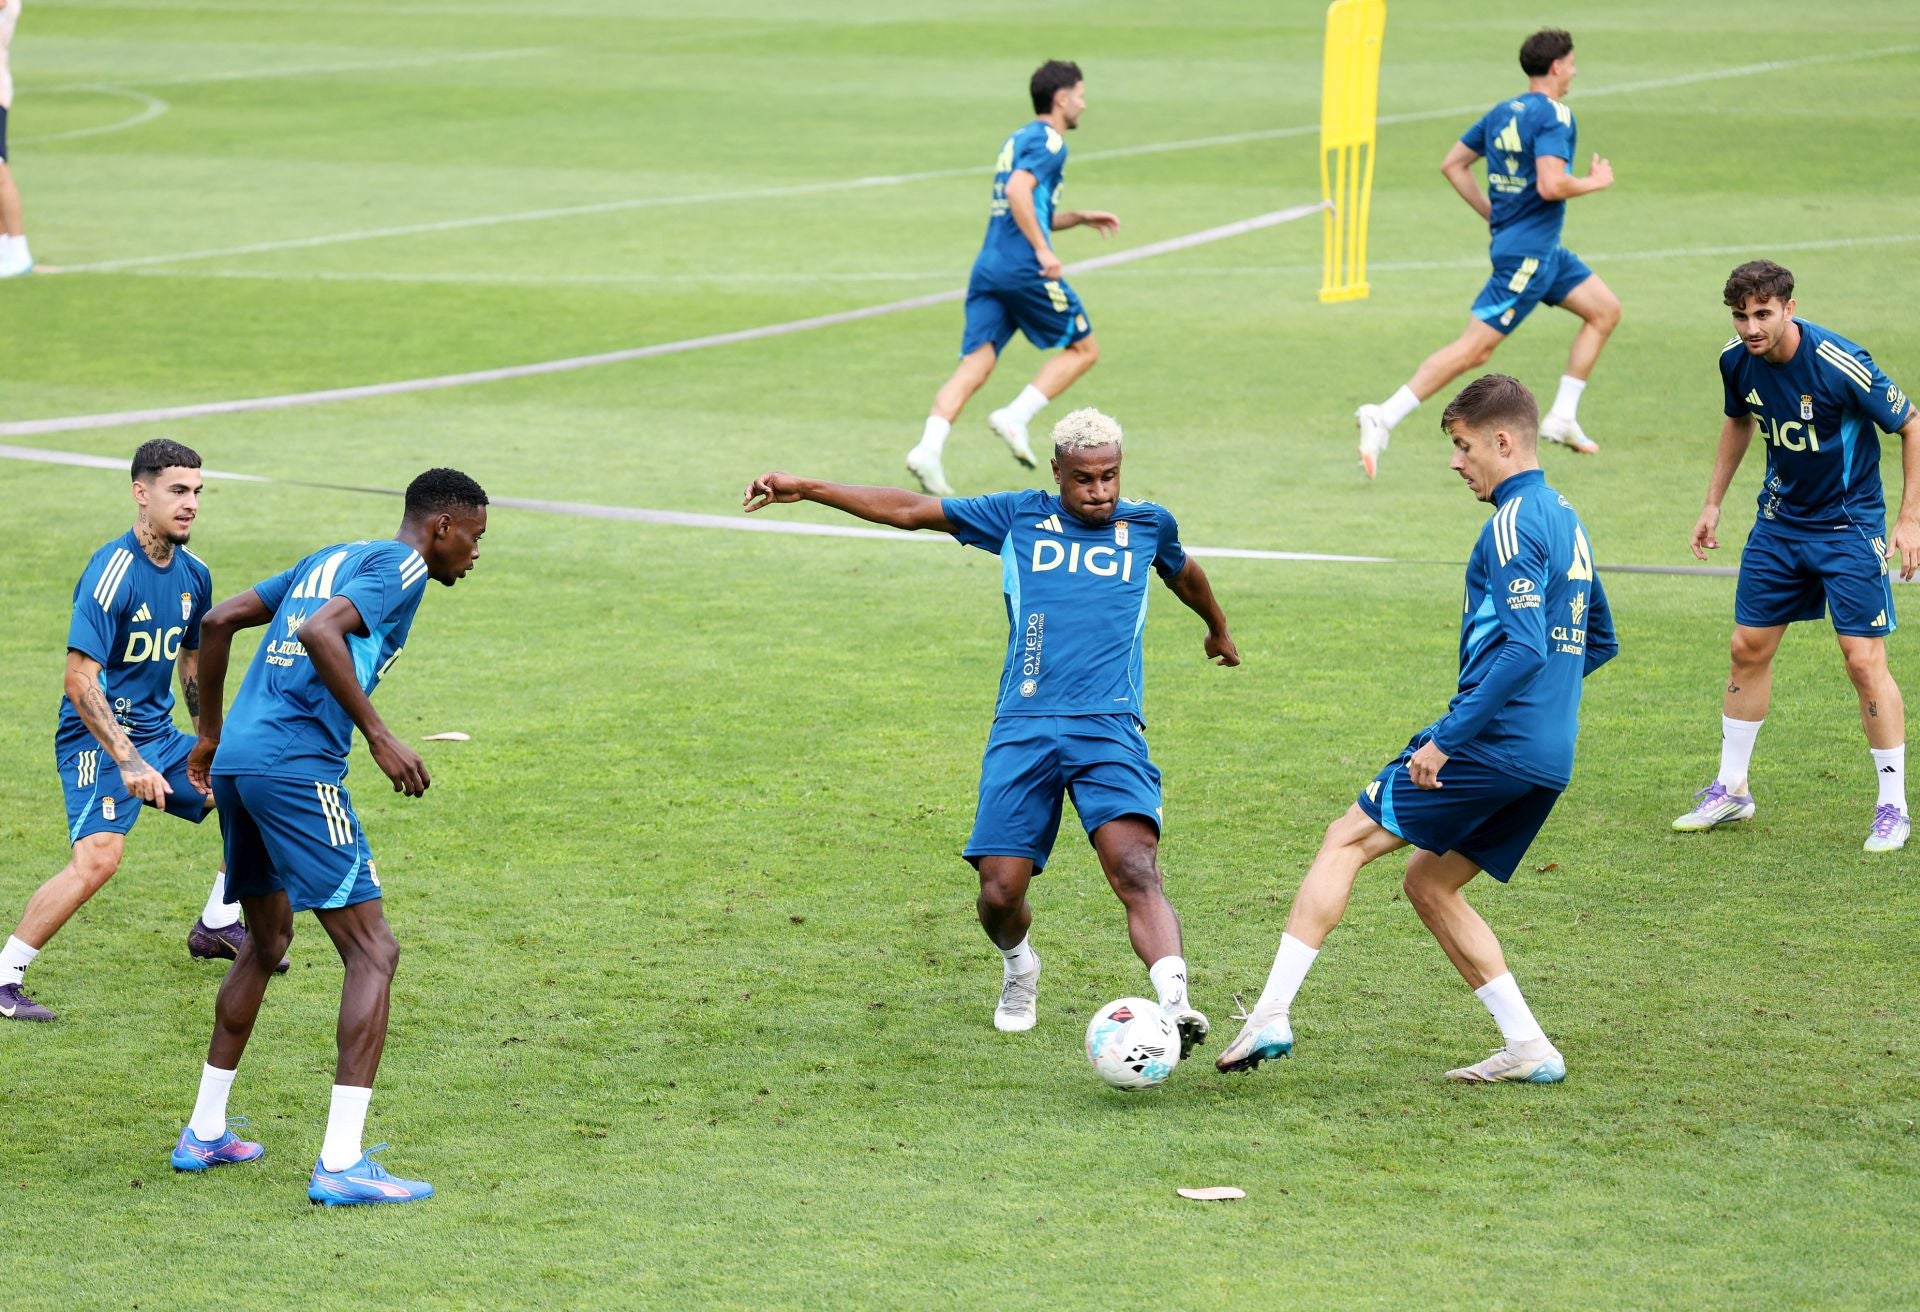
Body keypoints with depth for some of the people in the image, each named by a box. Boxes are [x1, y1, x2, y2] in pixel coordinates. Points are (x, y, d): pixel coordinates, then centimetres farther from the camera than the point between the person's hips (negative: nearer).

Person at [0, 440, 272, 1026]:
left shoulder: (193, 574, 5)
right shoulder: (112, 572, -20)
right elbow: (80, 680, -25)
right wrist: (129, 762, -32)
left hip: (158, 734, 8)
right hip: (97, 739, -8)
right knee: (100, 856, -28)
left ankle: (217, 925, 31)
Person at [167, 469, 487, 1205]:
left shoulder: (331, 559, 24)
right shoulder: (400, 567, -2)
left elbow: (220, 620, 23)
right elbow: (320, 633, -20)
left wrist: (210, 730, 30)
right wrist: (379, 737, -18)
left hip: (235, 759, 9)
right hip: (297, 767, -9)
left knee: (267, 940, 26)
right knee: (373, 953, -7)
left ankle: (205, 1132, 32)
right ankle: (340, 1164, -15)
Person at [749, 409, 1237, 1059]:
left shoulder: (1148, 525, 14)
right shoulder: (1020, 516, 11)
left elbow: (1184, 572, 38)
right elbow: (911, 510, 14)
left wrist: (1218, 628, 56)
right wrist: (804, 488, 12)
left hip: (1110, 730, -1)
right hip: (1022, 730, 1)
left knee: (1136, 870, -24)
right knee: (999, 894, -5)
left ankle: (1175, 1008, -37)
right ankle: (1019, 969, 29)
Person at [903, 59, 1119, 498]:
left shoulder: (1019, 139, 25)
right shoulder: (1048, 141, -4)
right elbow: (1018, 190, -20)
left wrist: (1080, 217, 32)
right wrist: (1043, 250, -20)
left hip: (987, 268, 8)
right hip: (1025, 270, -8)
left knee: (976, 364, -2)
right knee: (1083, 349, 7)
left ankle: (928, 448, -21)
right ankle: (1016, 416, -7)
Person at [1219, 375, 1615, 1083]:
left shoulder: (1514, 522, -12)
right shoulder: (1565, 518, 17)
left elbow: (1524, 649, -23)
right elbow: (1601, 642, 28)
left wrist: (1449, 737, -22)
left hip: (1493, 740, -9)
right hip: (1549, 761, 9)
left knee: (1346, 840, -2)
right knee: (1429, 885, 17)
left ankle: (1270, 1016, -9)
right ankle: (1528, 1049, 10)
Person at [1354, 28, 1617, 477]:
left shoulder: (1502, 113, 10)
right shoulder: (1553, 116, -16)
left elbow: (1452, 164, 14)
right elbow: (1550, 185, -27)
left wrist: (1492, 214, 19)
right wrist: (1595, 182, -10)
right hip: (1527, 254, -10)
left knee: (1605, 310, 15)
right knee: (1474, 349, -10)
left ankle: (1562, 419, 14)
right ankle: (1383, 418, -11)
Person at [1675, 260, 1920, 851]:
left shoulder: (1841, 364, -25)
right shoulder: (1737, 360, -7)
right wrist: (1712, 504, 16)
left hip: (1848, 525, -6)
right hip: (1779, 520, 6)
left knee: (1864, 659, -10)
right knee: (1749, 648, 9)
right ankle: (1730, 790, 23)